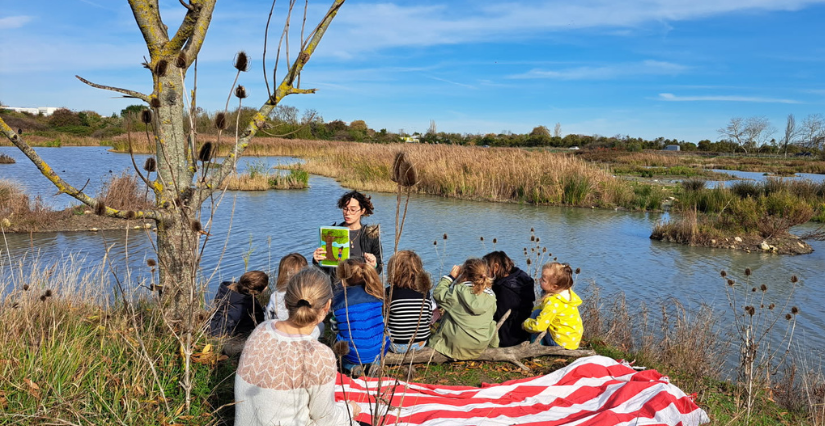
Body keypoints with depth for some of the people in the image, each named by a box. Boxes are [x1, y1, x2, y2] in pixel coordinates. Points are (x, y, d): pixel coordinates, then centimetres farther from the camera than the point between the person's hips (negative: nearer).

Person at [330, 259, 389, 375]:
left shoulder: (339, 299, -10)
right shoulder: (377, 293, -5)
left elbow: (335, 328, 3)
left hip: (352, 355, -2)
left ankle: (350, 366, 14)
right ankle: (375, 362, 19)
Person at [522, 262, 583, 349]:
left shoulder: (553, 303, -28)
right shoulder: (569, 294, 0)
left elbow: (538, 326, -28)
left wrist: (525, 323, -8)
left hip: (563, 344, -9)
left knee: (536, 313, -8)